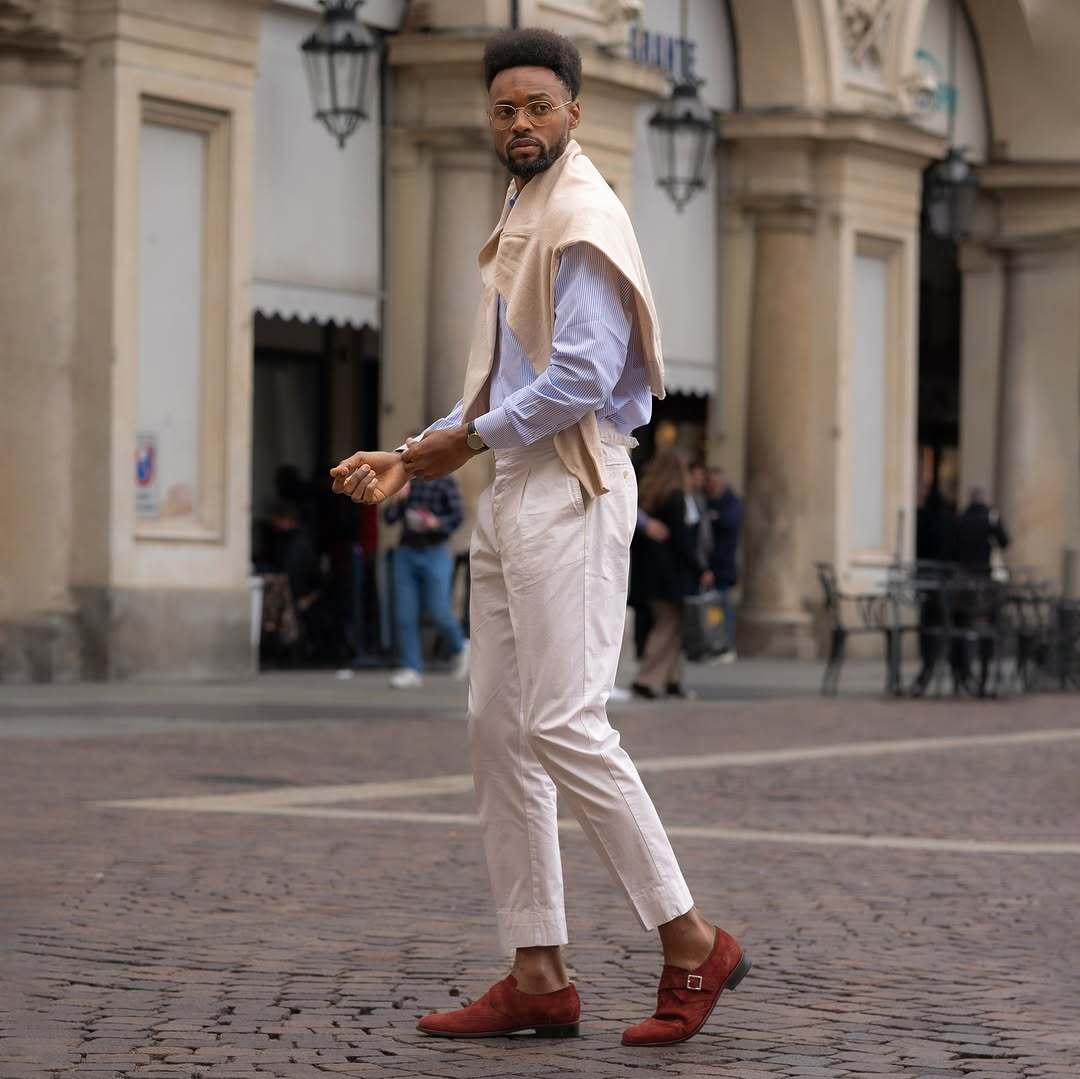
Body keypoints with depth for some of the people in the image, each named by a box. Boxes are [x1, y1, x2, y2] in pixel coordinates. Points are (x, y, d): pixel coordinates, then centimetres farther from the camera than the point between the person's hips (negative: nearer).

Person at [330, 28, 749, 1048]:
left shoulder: (584, 220, -9)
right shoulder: (520, 222, 22)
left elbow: (580, 378, -20)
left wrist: (469, 438, -10)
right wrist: (409, 459, 14)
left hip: (570, 487, -10)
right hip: (512, 491, 10)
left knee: (563, 725, -14)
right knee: (498, 728, 6)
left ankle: (690, 942, -6)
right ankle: (537, 976, 8)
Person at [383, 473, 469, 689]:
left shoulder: (446, 482, -1)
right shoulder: (406, 483, 12)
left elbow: (458, 515, -9)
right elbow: (389, 518, 10)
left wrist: (437, 523, -26)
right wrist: (396, 499, -8)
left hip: (435, 553, -4)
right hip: (406, 553, 5)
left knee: (438, 612, -10)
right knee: (404, 615, -2)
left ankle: (459, 649, 17)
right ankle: (412, 669, 2)